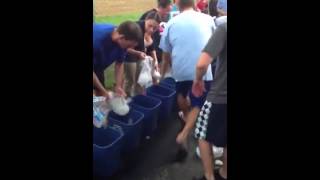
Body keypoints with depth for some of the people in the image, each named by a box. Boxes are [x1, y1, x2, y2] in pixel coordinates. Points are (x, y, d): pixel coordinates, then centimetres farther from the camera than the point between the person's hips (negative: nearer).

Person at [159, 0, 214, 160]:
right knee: (197, 105, 13)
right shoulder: (207, 19, 6)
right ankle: (184, 135, -2)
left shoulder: (171, 23, 7)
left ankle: (186, 118, 51)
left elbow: (166, 54, 10)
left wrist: (162, 73, 24)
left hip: (180, 69, 2)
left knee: (182, 94, 30)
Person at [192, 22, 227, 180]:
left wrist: (198, 79, -6)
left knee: (204, 136, 16)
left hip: (220, 96, -5)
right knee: (225, 139, 23)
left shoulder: (223, 28, -18)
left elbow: (202, 64, -26)